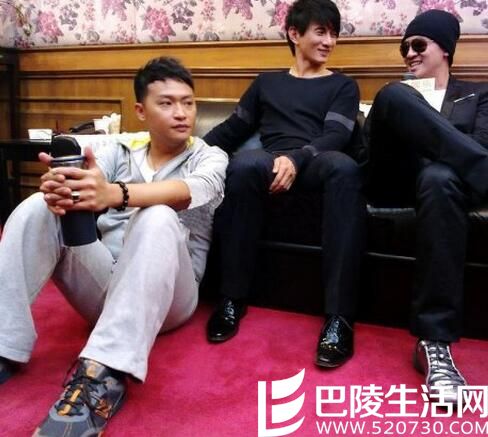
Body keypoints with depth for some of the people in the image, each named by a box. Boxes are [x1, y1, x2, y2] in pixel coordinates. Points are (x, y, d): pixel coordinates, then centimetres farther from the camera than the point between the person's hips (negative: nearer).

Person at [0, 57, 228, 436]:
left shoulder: (210, 157, 5)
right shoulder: (117, 153, 14)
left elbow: (192, 191, -20)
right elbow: (85, 176, -8)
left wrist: (116, 194, -39)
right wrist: (61, 188, -34)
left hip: (164, 293, -2)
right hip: (102, 283, 3)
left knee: (158, 219, -33)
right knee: (37, 208, -16)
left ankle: (105, 375, -42)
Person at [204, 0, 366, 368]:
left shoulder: (343, 86, 21)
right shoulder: (266, 83, 27)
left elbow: (335, 137, 2)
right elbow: (232, 130, 25)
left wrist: (296, 159, -20)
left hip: (316, 165, -1)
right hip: (271, 164, 1)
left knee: (345, 168, -38)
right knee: (243, 165, -36)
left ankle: (339, 316, -39)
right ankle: (233, 299, -26)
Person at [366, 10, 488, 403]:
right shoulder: (397, 94, 30)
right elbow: (365, 149, 15)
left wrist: (418, 137, -8)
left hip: (442, 176, -1)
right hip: (394, 180, 1)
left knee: (440, 178, -41)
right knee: (393, 95, -26)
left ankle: (434, 342, -41)